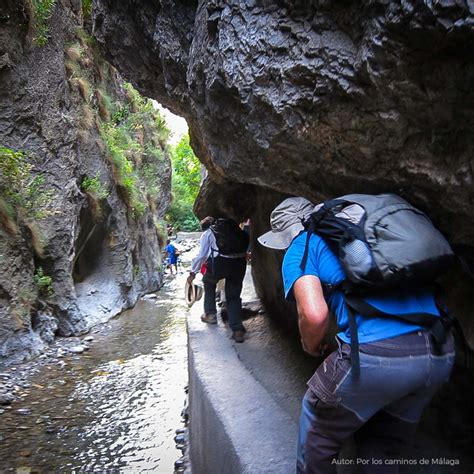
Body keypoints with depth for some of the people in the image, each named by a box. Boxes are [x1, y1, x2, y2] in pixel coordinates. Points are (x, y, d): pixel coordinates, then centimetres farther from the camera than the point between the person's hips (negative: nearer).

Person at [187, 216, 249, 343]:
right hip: (239, 262, 3)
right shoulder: (234, 228, 25)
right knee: (234, 295, 13)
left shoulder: (208, 233, 13)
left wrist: (192, 272, 15)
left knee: (209, 283, 29)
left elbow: (201, 255, 7)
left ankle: (210, 314, 29)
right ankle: (237, 330, 5)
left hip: (219, 262, -3)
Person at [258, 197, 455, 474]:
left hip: (376, 355, -7)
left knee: (318, 439, 21)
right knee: (384, 448, 29)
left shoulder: (302, 247, 3)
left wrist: (311, 347, 9)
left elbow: (314, 314, -12)